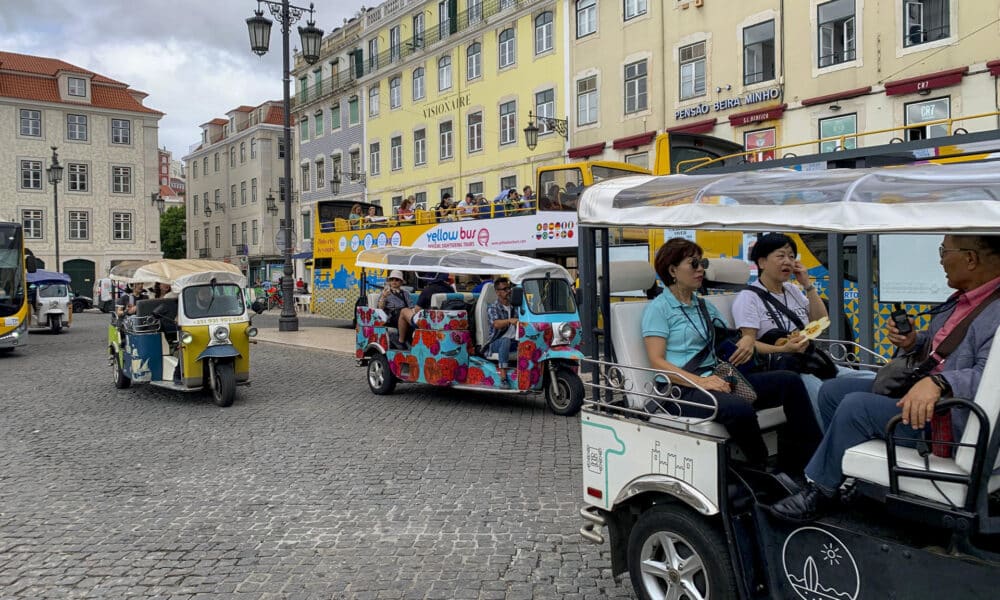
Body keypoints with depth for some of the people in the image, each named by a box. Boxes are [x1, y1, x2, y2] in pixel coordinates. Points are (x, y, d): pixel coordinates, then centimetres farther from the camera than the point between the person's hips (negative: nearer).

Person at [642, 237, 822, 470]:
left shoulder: (706, 306, 23)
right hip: (682, 390, -8)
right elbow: (657, 362, -11)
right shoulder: (658, 308, -1)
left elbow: (728, 345, 24)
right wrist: (701, 382, -22)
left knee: (789, 380, -8)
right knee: (740, 409, -35)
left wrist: (747, 340, -1)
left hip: (718, 379, 8)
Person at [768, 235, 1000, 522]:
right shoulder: (963, 299, 11)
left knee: (856, 406, -24)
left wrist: (938, 382, -47)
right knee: (831, 390, 7)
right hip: (915, 387, 10)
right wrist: (912, 341, 3)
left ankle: (820, 492, -7)